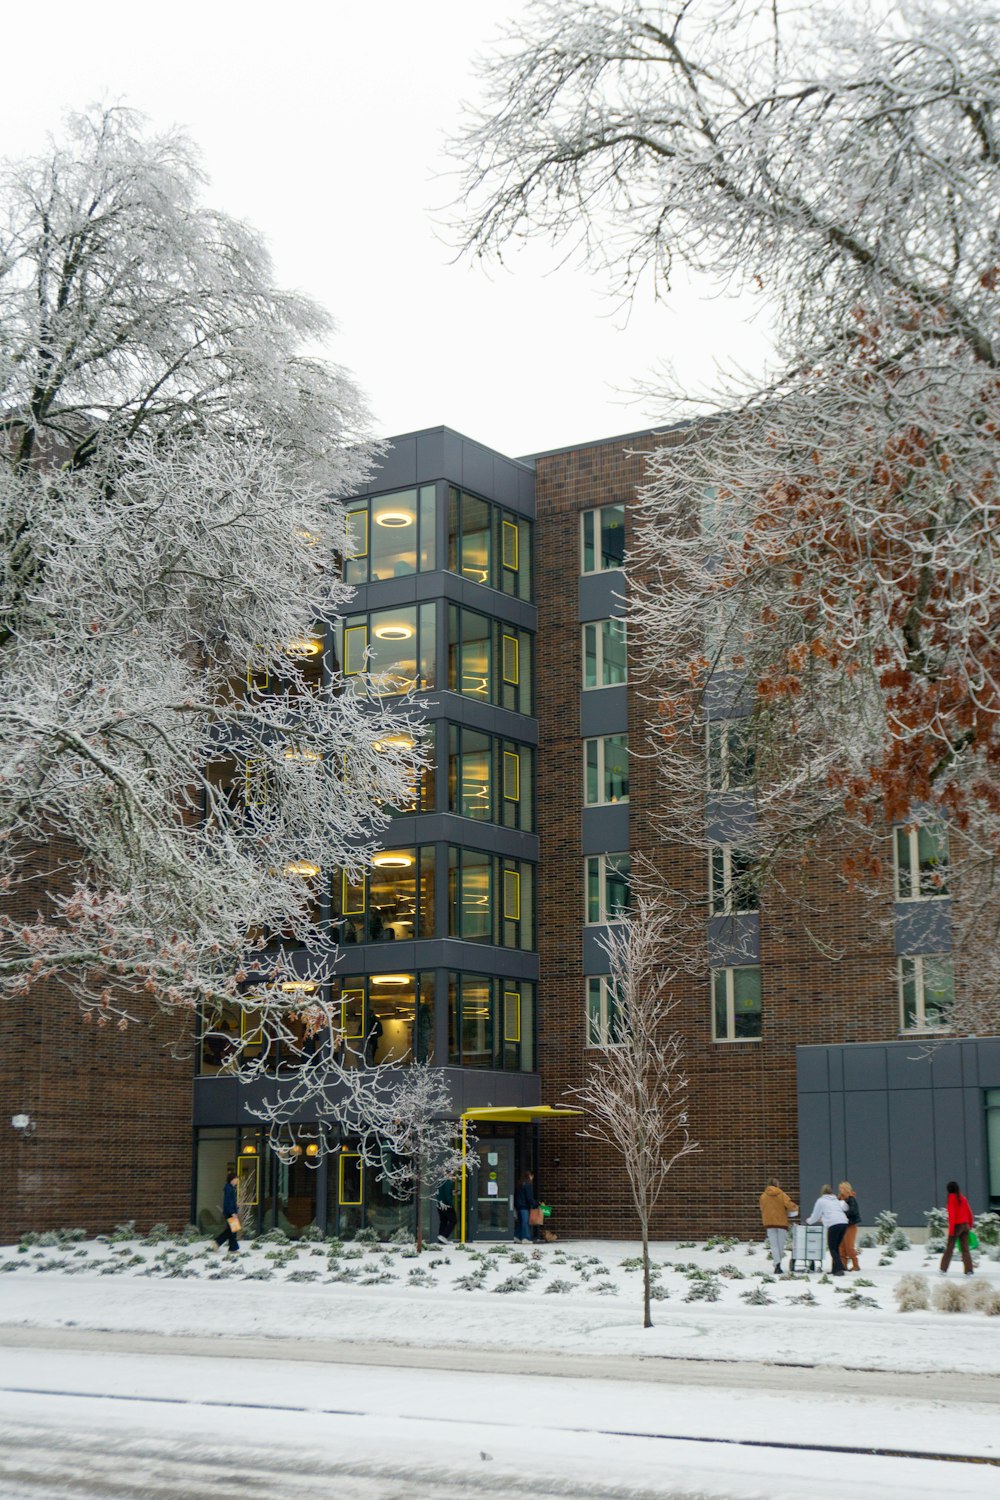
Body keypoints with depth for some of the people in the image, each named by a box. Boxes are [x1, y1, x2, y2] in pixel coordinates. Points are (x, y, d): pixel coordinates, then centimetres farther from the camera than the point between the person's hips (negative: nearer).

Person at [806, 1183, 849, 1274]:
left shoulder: (821, 1200, 11)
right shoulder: (836, 1200, 28)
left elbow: (815, 1215, 17)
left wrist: (809, 1221, 38)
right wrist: (822, 1219, 53)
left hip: (833, 1225, -6)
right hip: (844, 1223, 6)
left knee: (832, 1248, 0)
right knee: (836, 1247, 16)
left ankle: (839, 1269, -15)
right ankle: (835, 1269, 12)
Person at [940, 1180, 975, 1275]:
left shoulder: (951, 1198, -10)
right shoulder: (963, 1198, 7)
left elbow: (952, 1215, -15)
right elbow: (969, 1213, 11)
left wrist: (951, 1229, -14)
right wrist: (970, 1226, 19)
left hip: (956, 1225, -5)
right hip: (965, 1225, 5)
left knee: (949, 1248, 3)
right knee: (965, 1249, 6)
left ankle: (943, 1270, 6)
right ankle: (969, 1271, 0)